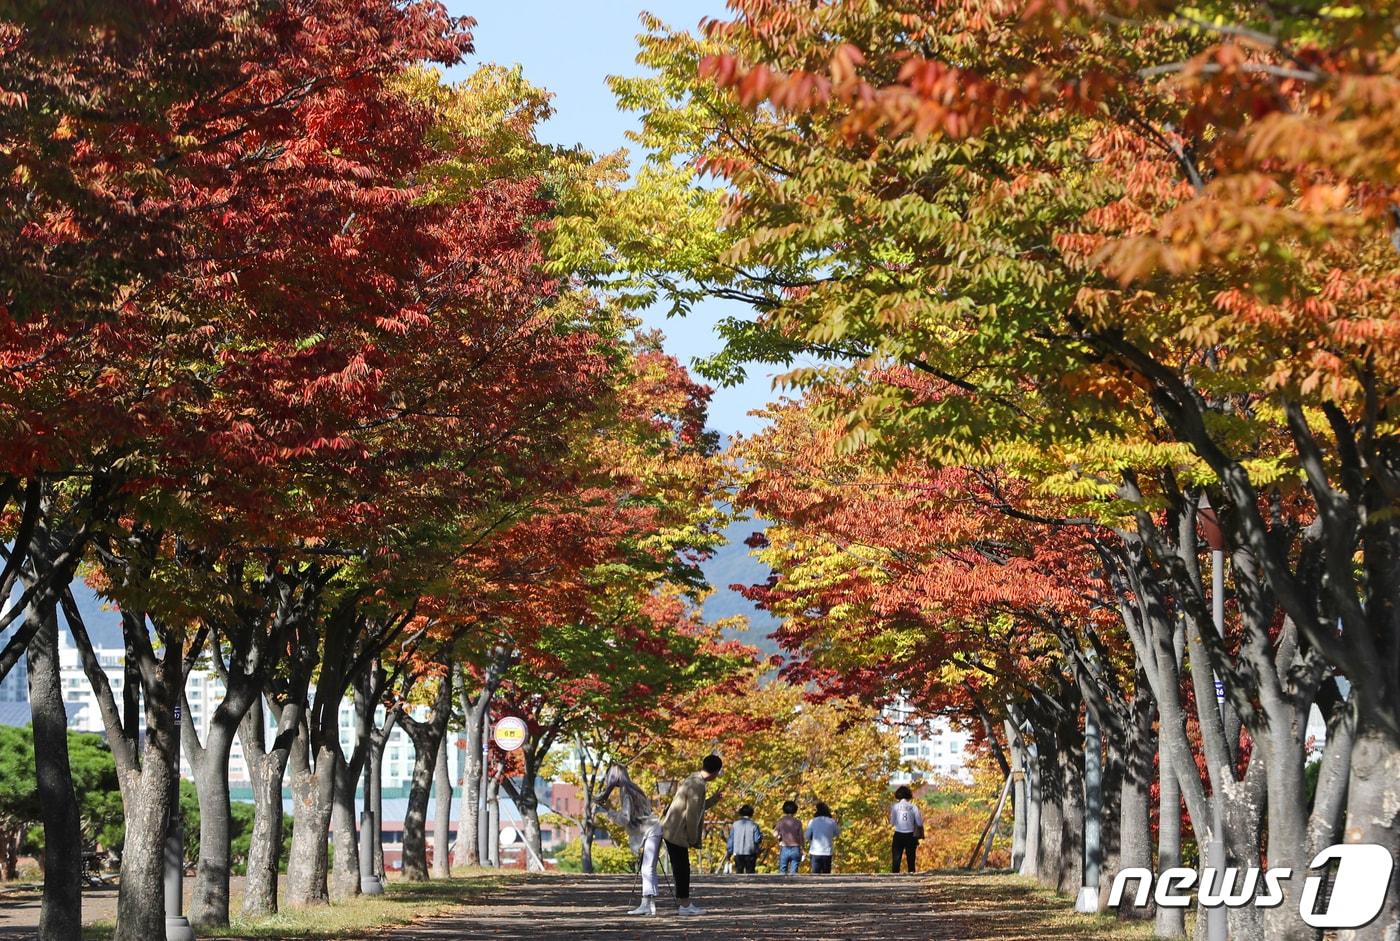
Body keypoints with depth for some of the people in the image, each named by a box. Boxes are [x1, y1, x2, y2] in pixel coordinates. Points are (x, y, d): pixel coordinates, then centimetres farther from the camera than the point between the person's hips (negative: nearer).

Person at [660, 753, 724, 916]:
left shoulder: (693, 780, 12)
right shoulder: (697, 786, -20)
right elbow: (691, 816, -20)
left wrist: (714, 799, 26)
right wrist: (693, 839, -12)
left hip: (672, 832, 10)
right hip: (676, 834, -10)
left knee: (682, 869, 14)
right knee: (682, 869, -4)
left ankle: (683, 902, 20)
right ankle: (684, 905, 0)